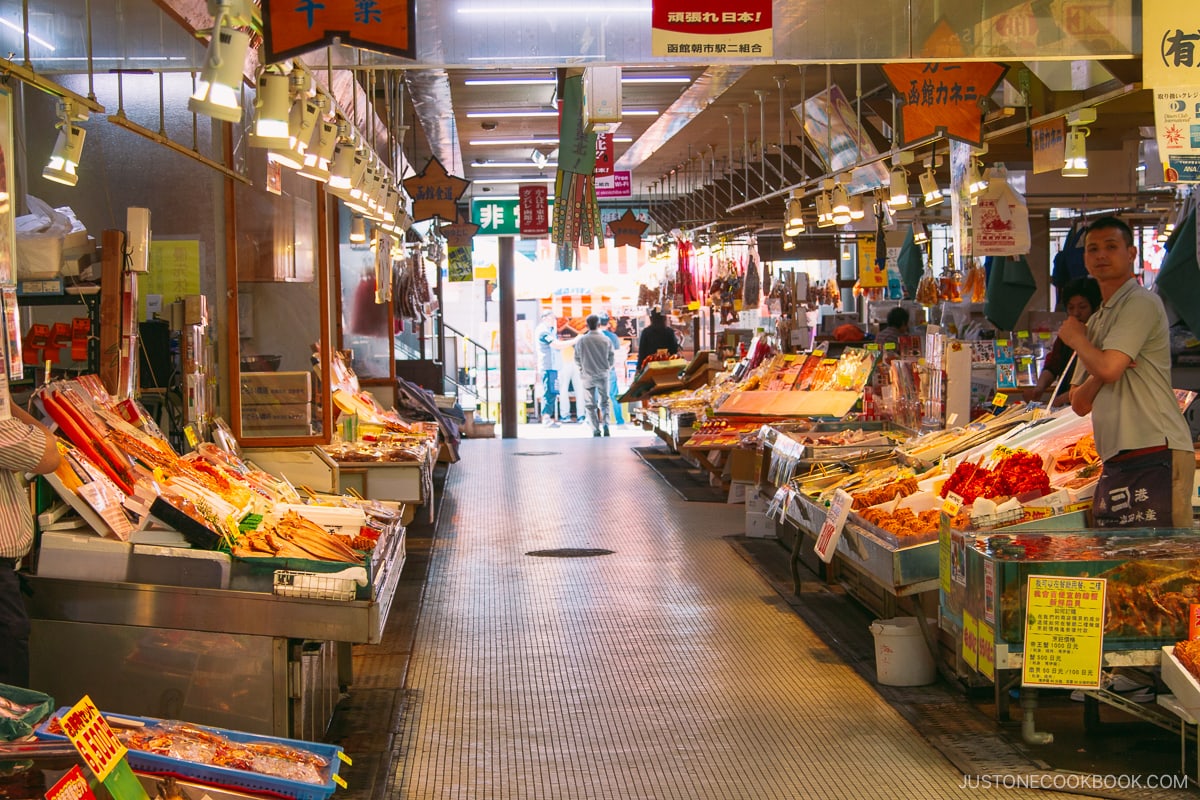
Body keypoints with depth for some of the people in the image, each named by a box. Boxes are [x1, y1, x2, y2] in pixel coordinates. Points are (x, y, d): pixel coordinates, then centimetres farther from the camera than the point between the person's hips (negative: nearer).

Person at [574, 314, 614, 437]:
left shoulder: (581, 340, -7)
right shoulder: (606, 340, -5)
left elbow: (577, 359, 0)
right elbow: (611, 358, 1)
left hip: (587, 376, -1)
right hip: (603, 375, 1)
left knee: (590, 404, 7)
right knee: (604, 401, 14)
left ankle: (596, 430, 2)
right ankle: (605, 424, -6)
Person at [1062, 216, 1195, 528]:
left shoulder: (1141, 303, -4)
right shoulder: (1097, 322, 22)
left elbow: (1109, 368, -17)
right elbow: (1080, 403, 18)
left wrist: (1075, 337, 3)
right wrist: (1098, 375, -4)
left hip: (1156, 455, -9)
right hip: (1115, 462, 9)